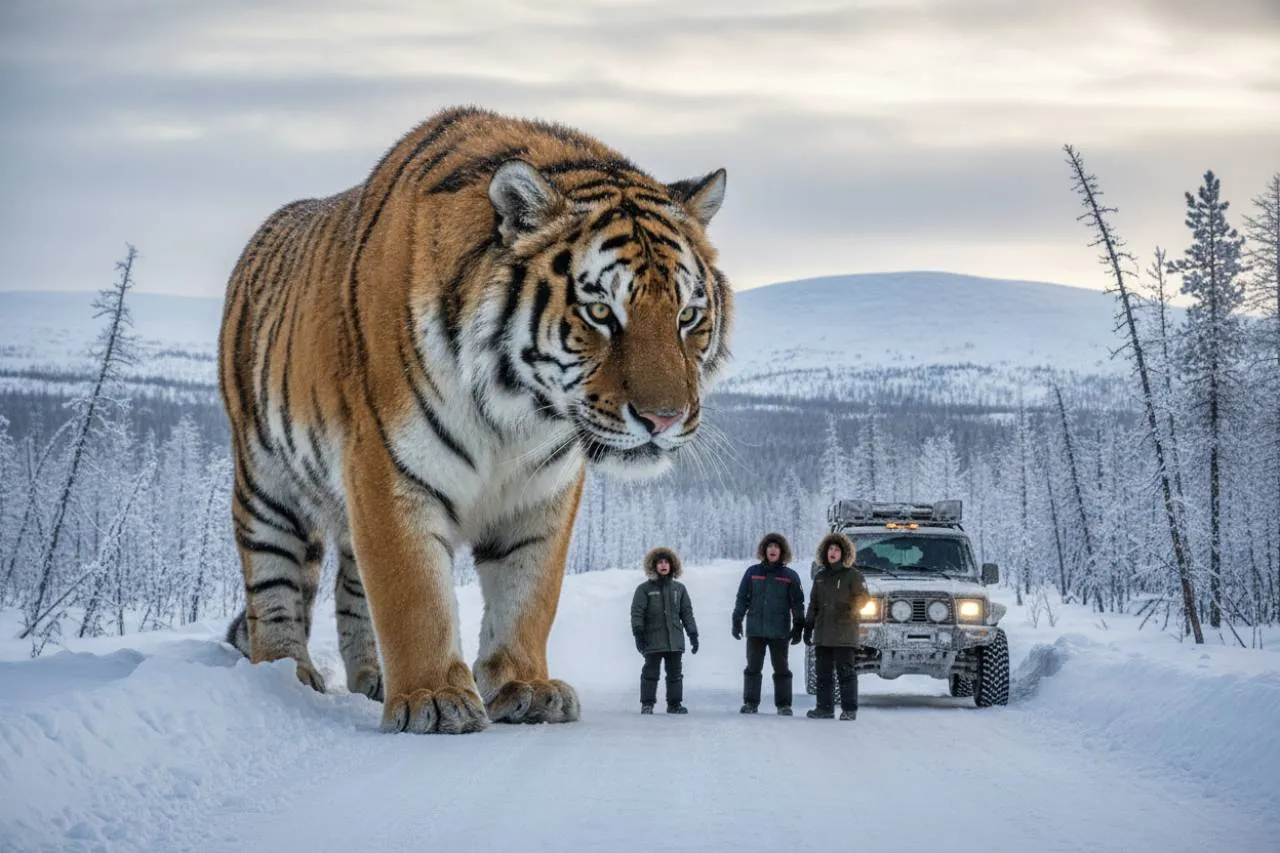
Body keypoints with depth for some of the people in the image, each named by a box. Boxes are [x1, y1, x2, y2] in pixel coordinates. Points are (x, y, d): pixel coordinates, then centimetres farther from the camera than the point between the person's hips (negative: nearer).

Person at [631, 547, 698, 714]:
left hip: (675, 640, 3)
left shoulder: (679, 589, 13)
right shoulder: (644, 589, 2)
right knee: (651, 672, -3)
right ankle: (647, 704, 3)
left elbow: (687, 613, 15)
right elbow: (637, 612, -2)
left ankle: (674, 703, 15)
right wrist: (638, 633, -12)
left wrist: (693, 634, 9)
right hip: (653, 641, -3)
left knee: (675, 673, 7)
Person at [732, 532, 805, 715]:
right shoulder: (752, 572, 6)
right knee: (753, 667, 4)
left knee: (781, 669, 3)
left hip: (779, 631, -1)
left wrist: (798, 627, 2)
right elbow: (742, 598, 9)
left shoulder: (790, 576, 4)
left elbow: (797, 603, 6)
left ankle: (783, 704, 8)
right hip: (755, 630, 1)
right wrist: (737, 621, 3)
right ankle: (750, 702, 8)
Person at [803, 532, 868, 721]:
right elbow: (813, 604, 22)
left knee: (846, 671, -8)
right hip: (823, 633, 6)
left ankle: (849, 709, -6)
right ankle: (825, 707, 12)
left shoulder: (852, 575, 0)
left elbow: (862, 598, -5)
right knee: (823, 671, 7)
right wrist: (808, 627, 17)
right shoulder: (821, 577, 19)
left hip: (844, 633, -6)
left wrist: (849, 610, -22)